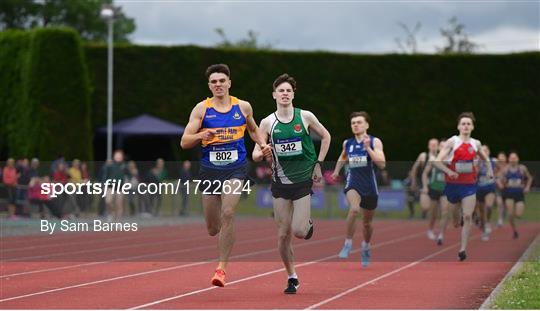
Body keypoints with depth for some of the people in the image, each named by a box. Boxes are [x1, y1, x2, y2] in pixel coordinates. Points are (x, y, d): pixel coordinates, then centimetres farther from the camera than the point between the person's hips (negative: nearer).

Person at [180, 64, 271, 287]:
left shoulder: (243, 107, 4)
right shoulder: (201, 109, -1)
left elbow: (253, 130, 24)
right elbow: (184, 142, -5)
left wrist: (262, 144, 5)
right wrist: (201, 136, -25)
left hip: (235, 169, -1)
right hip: (209, 170, 1)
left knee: (228, 213, -24)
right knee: (213, 229, 8)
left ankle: (221, 268, -16)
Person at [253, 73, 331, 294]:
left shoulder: (305, 117, -4)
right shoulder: (267, 123, -1)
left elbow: (326, 137, 10)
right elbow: (256, 153, 1)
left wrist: (318, 165, 5)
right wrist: (259, 153, -23)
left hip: (304, 181, -2)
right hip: (280, 184, 2)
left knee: (298, 231, -12)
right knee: (283, 235, 2)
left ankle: (309, 224, 25)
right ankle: (291, 278, 16)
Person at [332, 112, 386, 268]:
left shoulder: (375, 142, -6)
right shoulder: (347, 143, 5)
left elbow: (382, 164, -19)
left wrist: (368, 148, -25)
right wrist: (336, 171, 16)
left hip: (369, 185, 0)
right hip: (353, 183, 0)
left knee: (367, 222, 14)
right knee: (354, 209, -31)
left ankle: (366, 247, 43)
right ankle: (348, 244, -19)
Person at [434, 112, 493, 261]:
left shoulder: (476, 144, 7)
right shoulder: (452, 142, -6)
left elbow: (485, 158, 28)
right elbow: (437, 161, -13)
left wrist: (489, 169, 10)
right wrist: (448, 171, -29)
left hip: (469, 185, 2)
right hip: (452, 183, -2)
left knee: (467, 216, -12)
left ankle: (463, 249, -11)